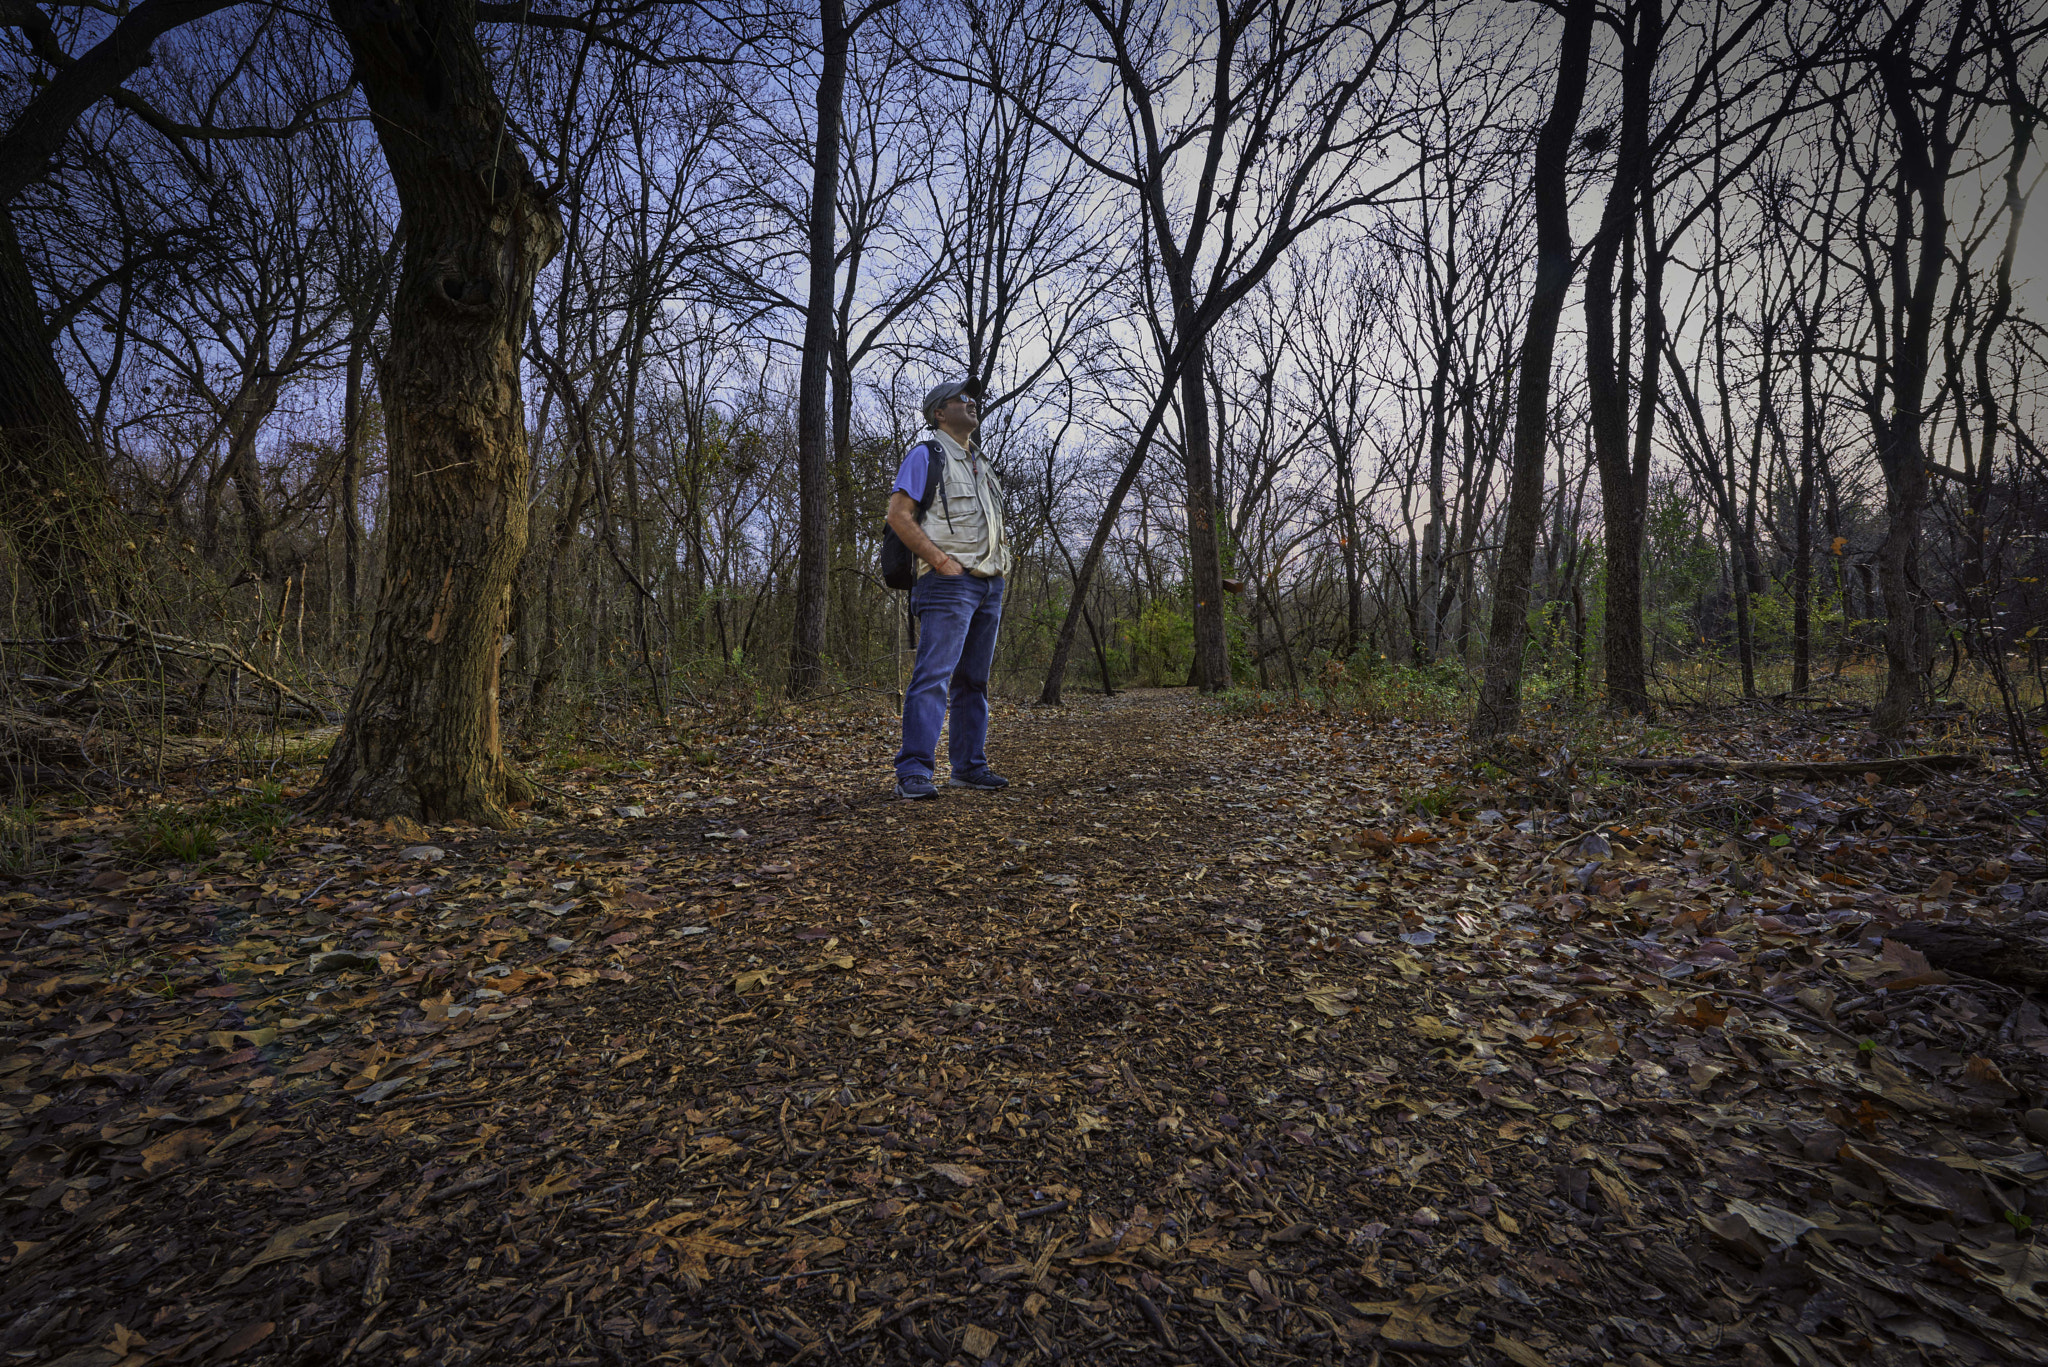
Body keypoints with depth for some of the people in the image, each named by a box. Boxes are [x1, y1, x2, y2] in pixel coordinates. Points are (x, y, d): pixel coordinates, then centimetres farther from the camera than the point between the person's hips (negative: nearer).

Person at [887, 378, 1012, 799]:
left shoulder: (981, 464, 24)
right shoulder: (926, 455, 0)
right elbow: (898, 514, -10)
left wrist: (998, 570, 14)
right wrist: (943, 561, -16)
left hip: (989, 583, 8)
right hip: (949, 585, -8)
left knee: (973, 680, 9)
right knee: (933, 675, -15)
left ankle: (969, 766, 16)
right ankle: (914, 772, -16)